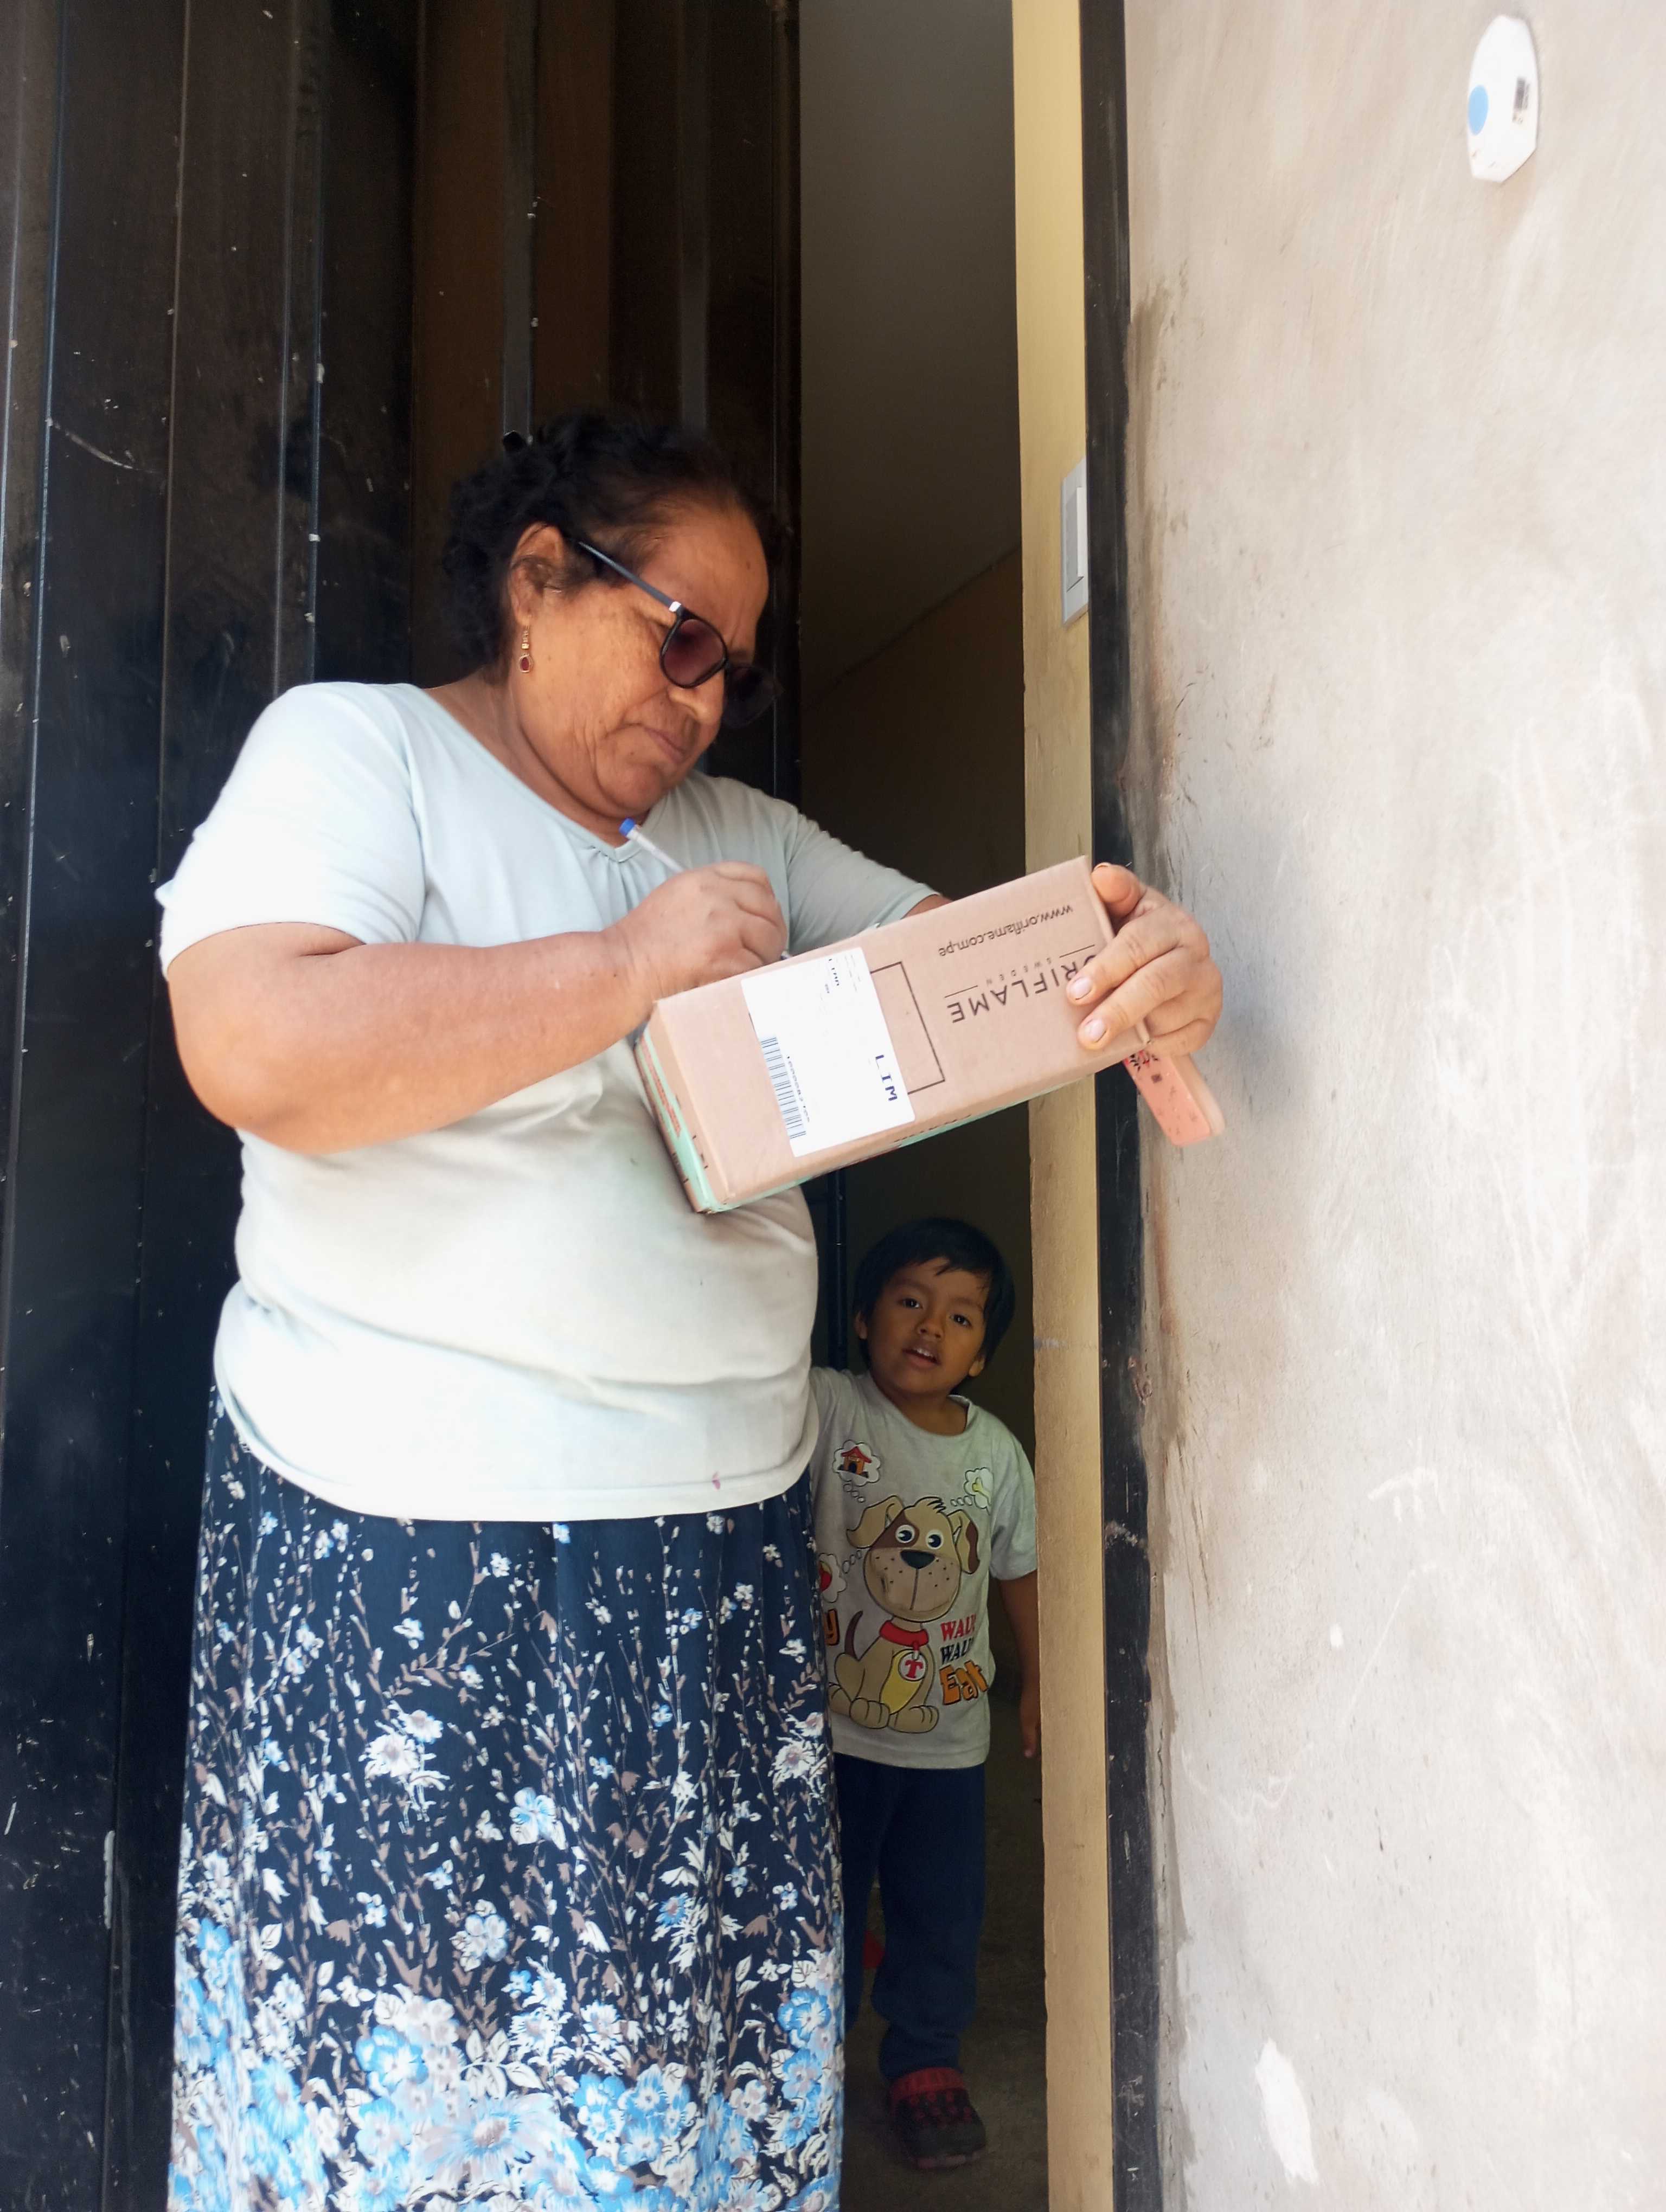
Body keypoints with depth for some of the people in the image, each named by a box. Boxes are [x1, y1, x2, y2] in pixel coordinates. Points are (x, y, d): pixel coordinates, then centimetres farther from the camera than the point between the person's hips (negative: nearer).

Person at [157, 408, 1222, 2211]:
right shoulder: (351, 746, -2)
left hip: (721, 1540, 6)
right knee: (407, 2047, 3)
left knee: (684, 2047, 12)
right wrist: (629, 966, -16)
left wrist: (1139, 971, -11)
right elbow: (255, 1050, -20)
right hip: (413, 1546, -5)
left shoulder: (743, 834, 16)